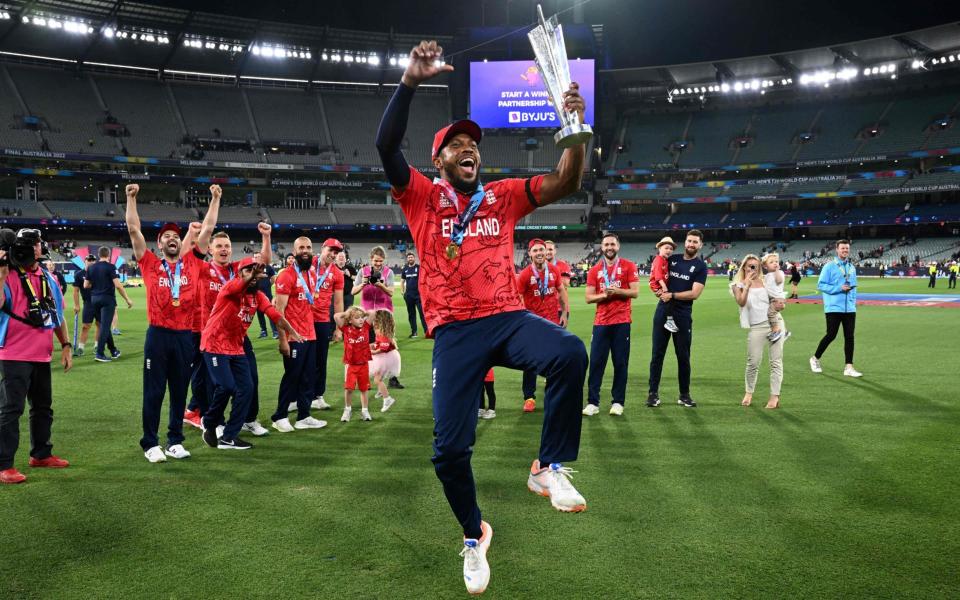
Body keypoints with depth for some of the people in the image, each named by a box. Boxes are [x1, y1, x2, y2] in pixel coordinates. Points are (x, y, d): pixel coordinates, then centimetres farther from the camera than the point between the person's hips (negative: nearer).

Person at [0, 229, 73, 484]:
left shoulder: (48, 279, 11)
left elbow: (58, 314, 18)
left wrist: (66, 345, 13)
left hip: (42, 356, 7)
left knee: (43, 407, 17)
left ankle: (41, 454, 32)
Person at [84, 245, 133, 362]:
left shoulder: (91, 268, 7)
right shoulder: (110, 267, -10)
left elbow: (86, 285, 10)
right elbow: (118, 285, -16)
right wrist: (127, 299, -11)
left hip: (94, 299, 6)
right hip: (108, 299, -6)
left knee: (104, 325, 16)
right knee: (105, 326, -4)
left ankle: (113, 351, 26)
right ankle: (99, 354, -8)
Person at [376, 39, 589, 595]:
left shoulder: (504, 195, 13)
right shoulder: (422, 197, 7)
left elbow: (566, 184, 5)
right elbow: (387, 146, -8)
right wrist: (411, 81, -17)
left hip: (509, 317, 2)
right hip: (455, 331, -1)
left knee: (570, 352, -31)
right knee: (450, 448, -4)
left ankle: (549, 468, -12)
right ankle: (475, 536, 26)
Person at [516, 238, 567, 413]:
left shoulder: (554, 270, 0)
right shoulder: (524, 274, -10)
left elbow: (561, 291, 12)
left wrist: (565, 313, 10)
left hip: (552, 320, 3)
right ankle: (529, 397, 9)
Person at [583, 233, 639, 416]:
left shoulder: (629, 266, 2)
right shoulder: (594, 270, 8)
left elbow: (635, 292, -4)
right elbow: (589, 298, 4)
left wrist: (617, 291, -18)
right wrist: (604, 294, -13)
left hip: (622, 322, -2)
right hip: (601, 322, 2)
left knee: (621, 363, 3)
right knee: (596, 362, 0)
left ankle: (618, 402, 11)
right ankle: (592, 402, 4)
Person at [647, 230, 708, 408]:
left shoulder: (700, 266, -1)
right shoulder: (672, 259, 10)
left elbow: (694, 293, -11)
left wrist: (672, 295, -12)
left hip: (683, 315, -3)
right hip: (663, 311, 3)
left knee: (683, 356, 5)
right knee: (657, 353, 4)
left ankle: (684, 395, 16)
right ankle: (653, 393, 10)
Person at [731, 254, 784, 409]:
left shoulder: (764, 282, 11)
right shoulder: (738, 284, 4)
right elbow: (741, 302, -14)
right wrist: (747, 284, -14)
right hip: (756, 327, -2)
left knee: (776, 361, 0)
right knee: (753, 363, -2)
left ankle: (775, 396, 5)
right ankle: (749, 392, 19)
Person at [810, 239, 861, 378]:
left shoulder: (852, 267, 13)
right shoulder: (829, 266, -6)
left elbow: (853, 286, 21)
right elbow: (821, 285, -10)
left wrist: (853, 301, 7)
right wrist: (839, 288, -19)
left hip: (849, 308, 6)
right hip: (834, 308, -6)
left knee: (849, 337, 2)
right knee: (831, 335, -4)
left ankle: (848, 367, 6)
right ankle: (815, 359, 17)